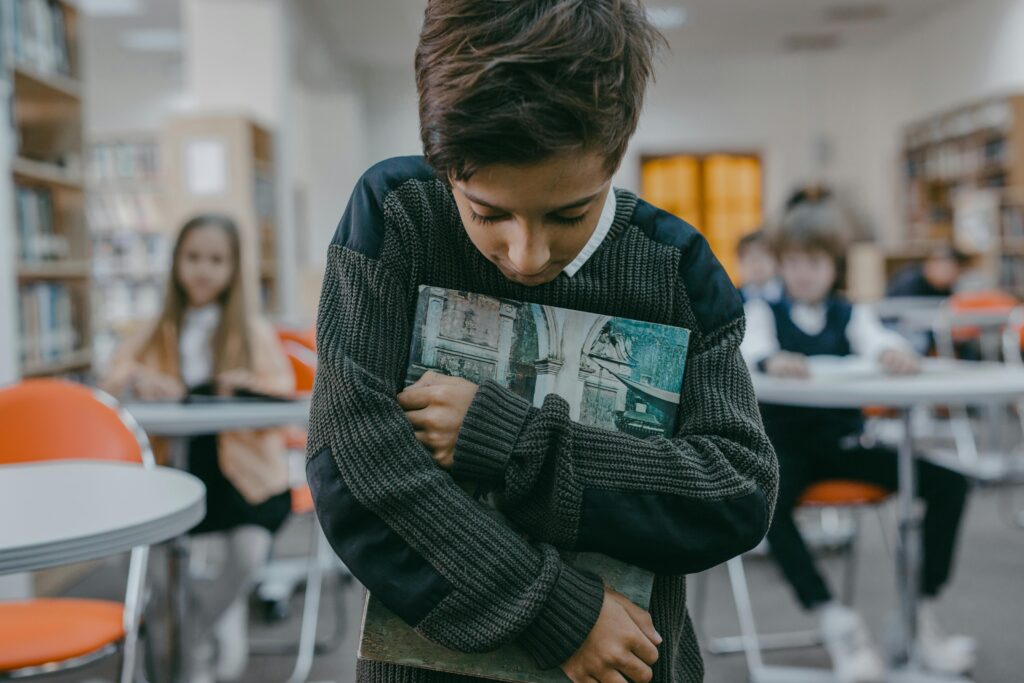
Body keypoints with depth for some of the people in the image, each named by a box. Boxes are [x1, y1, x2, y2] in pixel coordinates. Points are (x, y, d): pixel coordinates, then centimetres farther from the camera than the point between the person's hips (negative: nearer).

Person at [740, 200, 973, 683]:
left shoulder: (850, 314, 10)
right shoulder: (764, 312, 5)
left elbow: (874, 338, -14)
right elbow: (751, 346, -19)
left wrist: (894, 352, -40)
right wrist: (771, 361, -44)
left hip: (842, 441, 3)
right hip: (783, 440, -3)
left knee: (949, 483, -13)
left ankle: (925, 618, -4)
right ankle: (835, 623, -28)